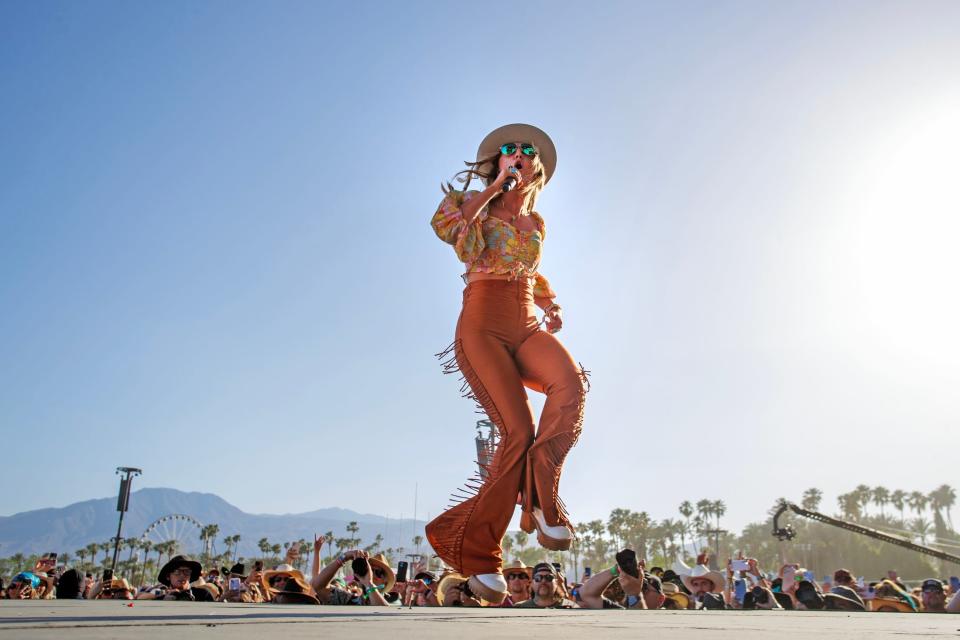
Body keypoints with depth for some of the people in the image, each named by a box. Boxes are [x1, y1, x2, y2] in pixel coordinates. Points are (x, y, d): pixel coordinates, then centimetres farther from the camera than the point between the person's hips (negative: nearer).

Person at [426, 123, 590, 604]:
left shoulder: (536, 224, 23)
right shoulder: (476, 205, 9)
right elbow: (445, 227, -14)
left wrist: (551, 307, 19)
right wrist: (493, 188, -7)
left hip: (528, 327, 5)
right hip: (483, 326, -4)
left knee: (571, 383, -30)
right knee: (518, 431, -21)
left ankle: (539, 496, -22)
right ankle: (472, 547, -8)